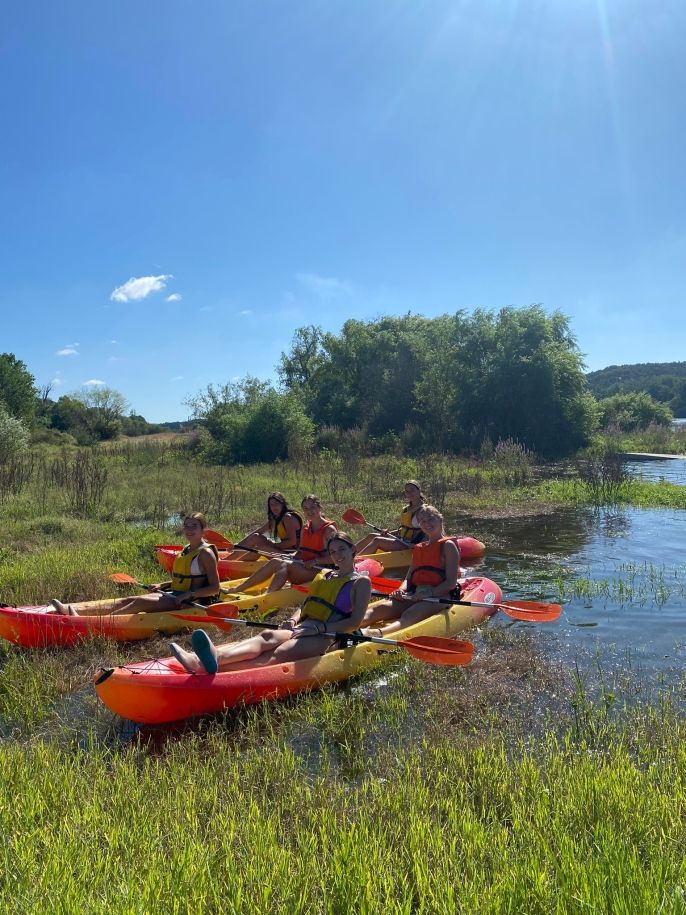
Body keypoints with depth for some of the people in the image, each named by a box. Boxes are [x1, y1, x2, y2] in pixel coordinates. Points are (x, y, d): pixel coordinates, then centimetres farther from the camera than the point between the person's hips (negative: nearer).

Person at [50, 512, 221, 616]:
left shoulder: (205, 553, -8)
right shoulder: (186, 550, 18)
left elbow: (214, 588, -12)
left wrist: (188, 595, -21)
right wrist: (161, 585, 13)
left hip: (190, 602, -8)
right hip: (173, 595, 8)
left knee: (140, 602, -26)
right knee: (125, 602, -7)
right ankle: (71, 611, -16)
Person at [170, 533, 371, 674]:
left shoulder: (360, 582, 8)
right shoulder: (323, 576, 27)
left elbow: (355, 621, -4)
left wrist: (319, 627, -14)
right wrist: (294, 619, 1)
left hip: (328, 637, -6)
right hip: (305, 630, 6)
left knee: (280, 653, -33)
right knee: (268, 636, -28)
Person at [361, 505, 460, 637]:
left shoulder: (448, 545, 5)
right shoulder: (419, 548, 25)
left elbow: (451, 583, -6)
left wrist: (429, 593, -20)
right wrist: (401, 590, -5)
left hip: (439, 596, -6)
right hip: (414, 595, 6)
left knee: (409, 615, -36)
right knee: (380, 608, -22)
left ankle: (375, 634, -66)